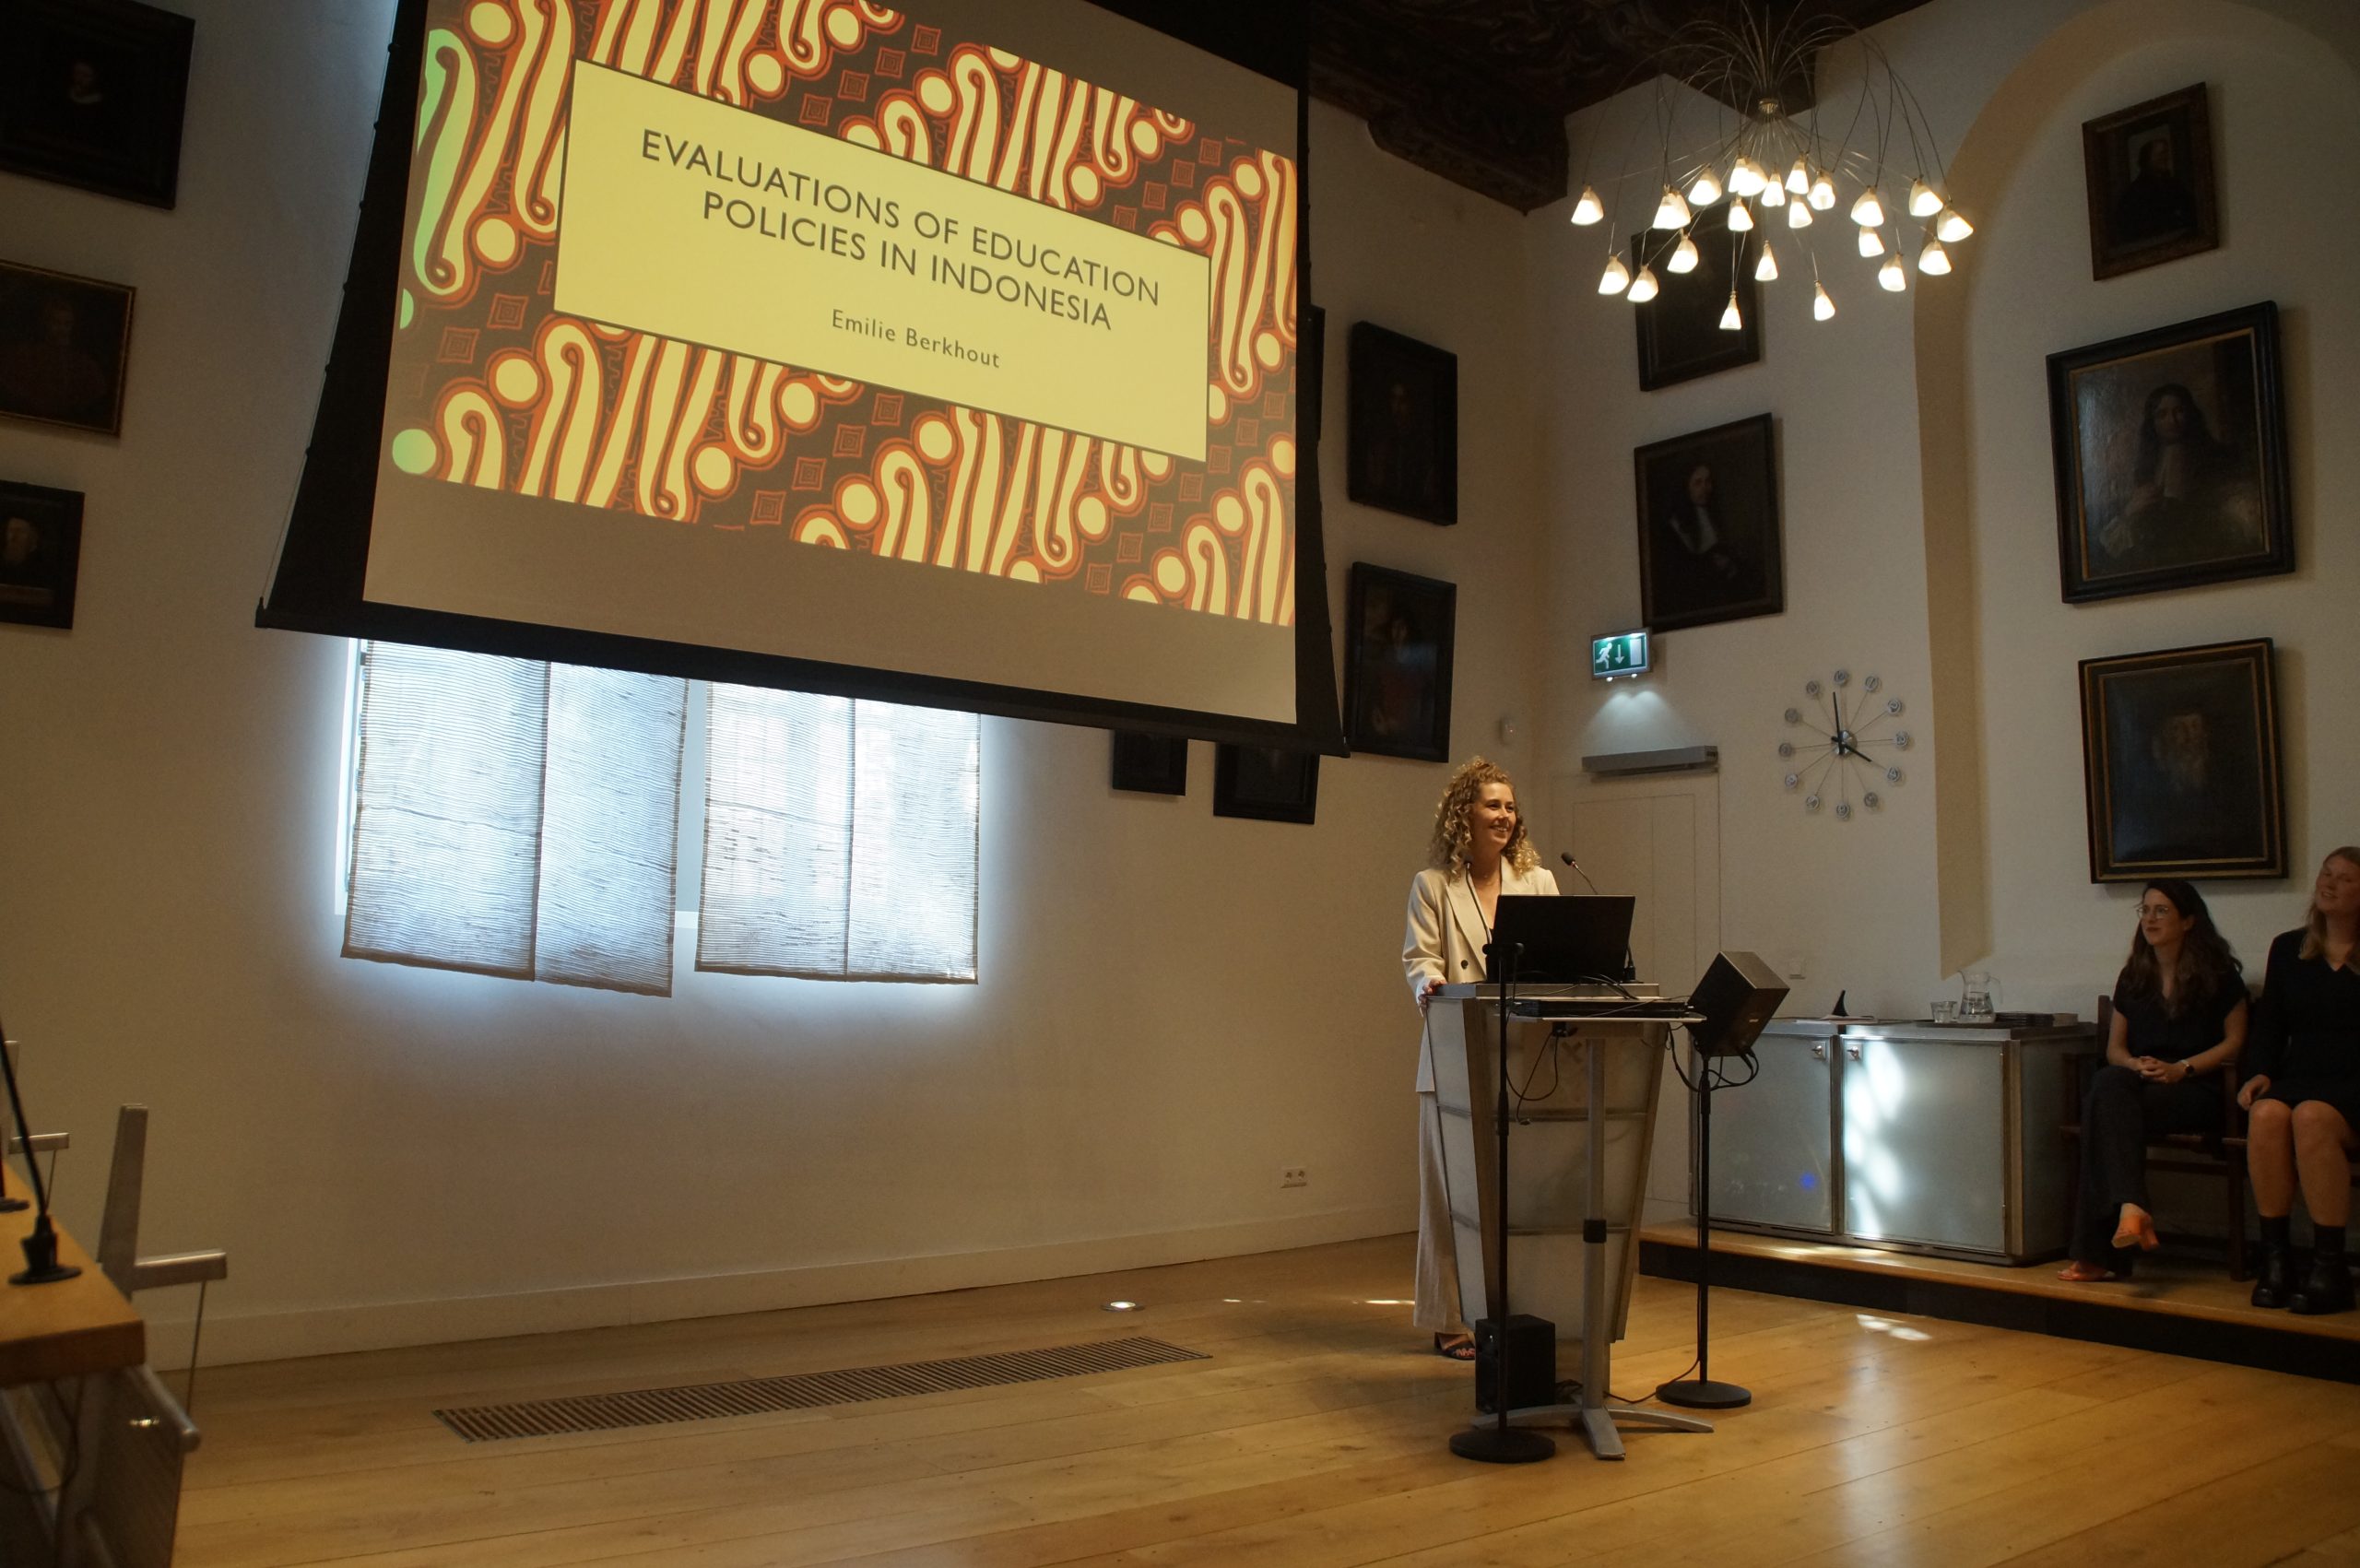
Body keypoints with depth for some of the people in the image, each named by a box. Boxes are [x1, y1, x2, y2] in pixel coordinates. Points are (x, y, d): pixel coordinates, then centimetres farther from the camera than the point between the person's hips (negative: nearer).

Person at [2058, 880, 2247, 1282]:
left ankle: (2099, 1251, -37)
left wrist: (2181, 1069, -13)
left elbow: (2235, 1041, 1)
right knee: (2109, 1084, -35)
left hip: (2197, 1089, -4)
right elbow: (2114, 1047, 18)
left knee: (2105, 1111, -34)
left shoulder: (2218, 973, 5)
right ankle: (2131, 1209, -47)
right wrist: (2135, 1065, -6)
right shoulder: (2133, 976, 17)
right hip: (2139, 1084, 4)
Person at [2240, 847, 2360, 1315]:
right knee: (2267, 1114, -31)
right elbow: (2270, 1022, 17)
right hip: (2299, 1074, 3)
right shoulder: (2288, 948, 17)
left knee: (2311, 1116, -36)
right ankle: (2274, 1258, -27)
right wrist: (2262, 1072, 1)